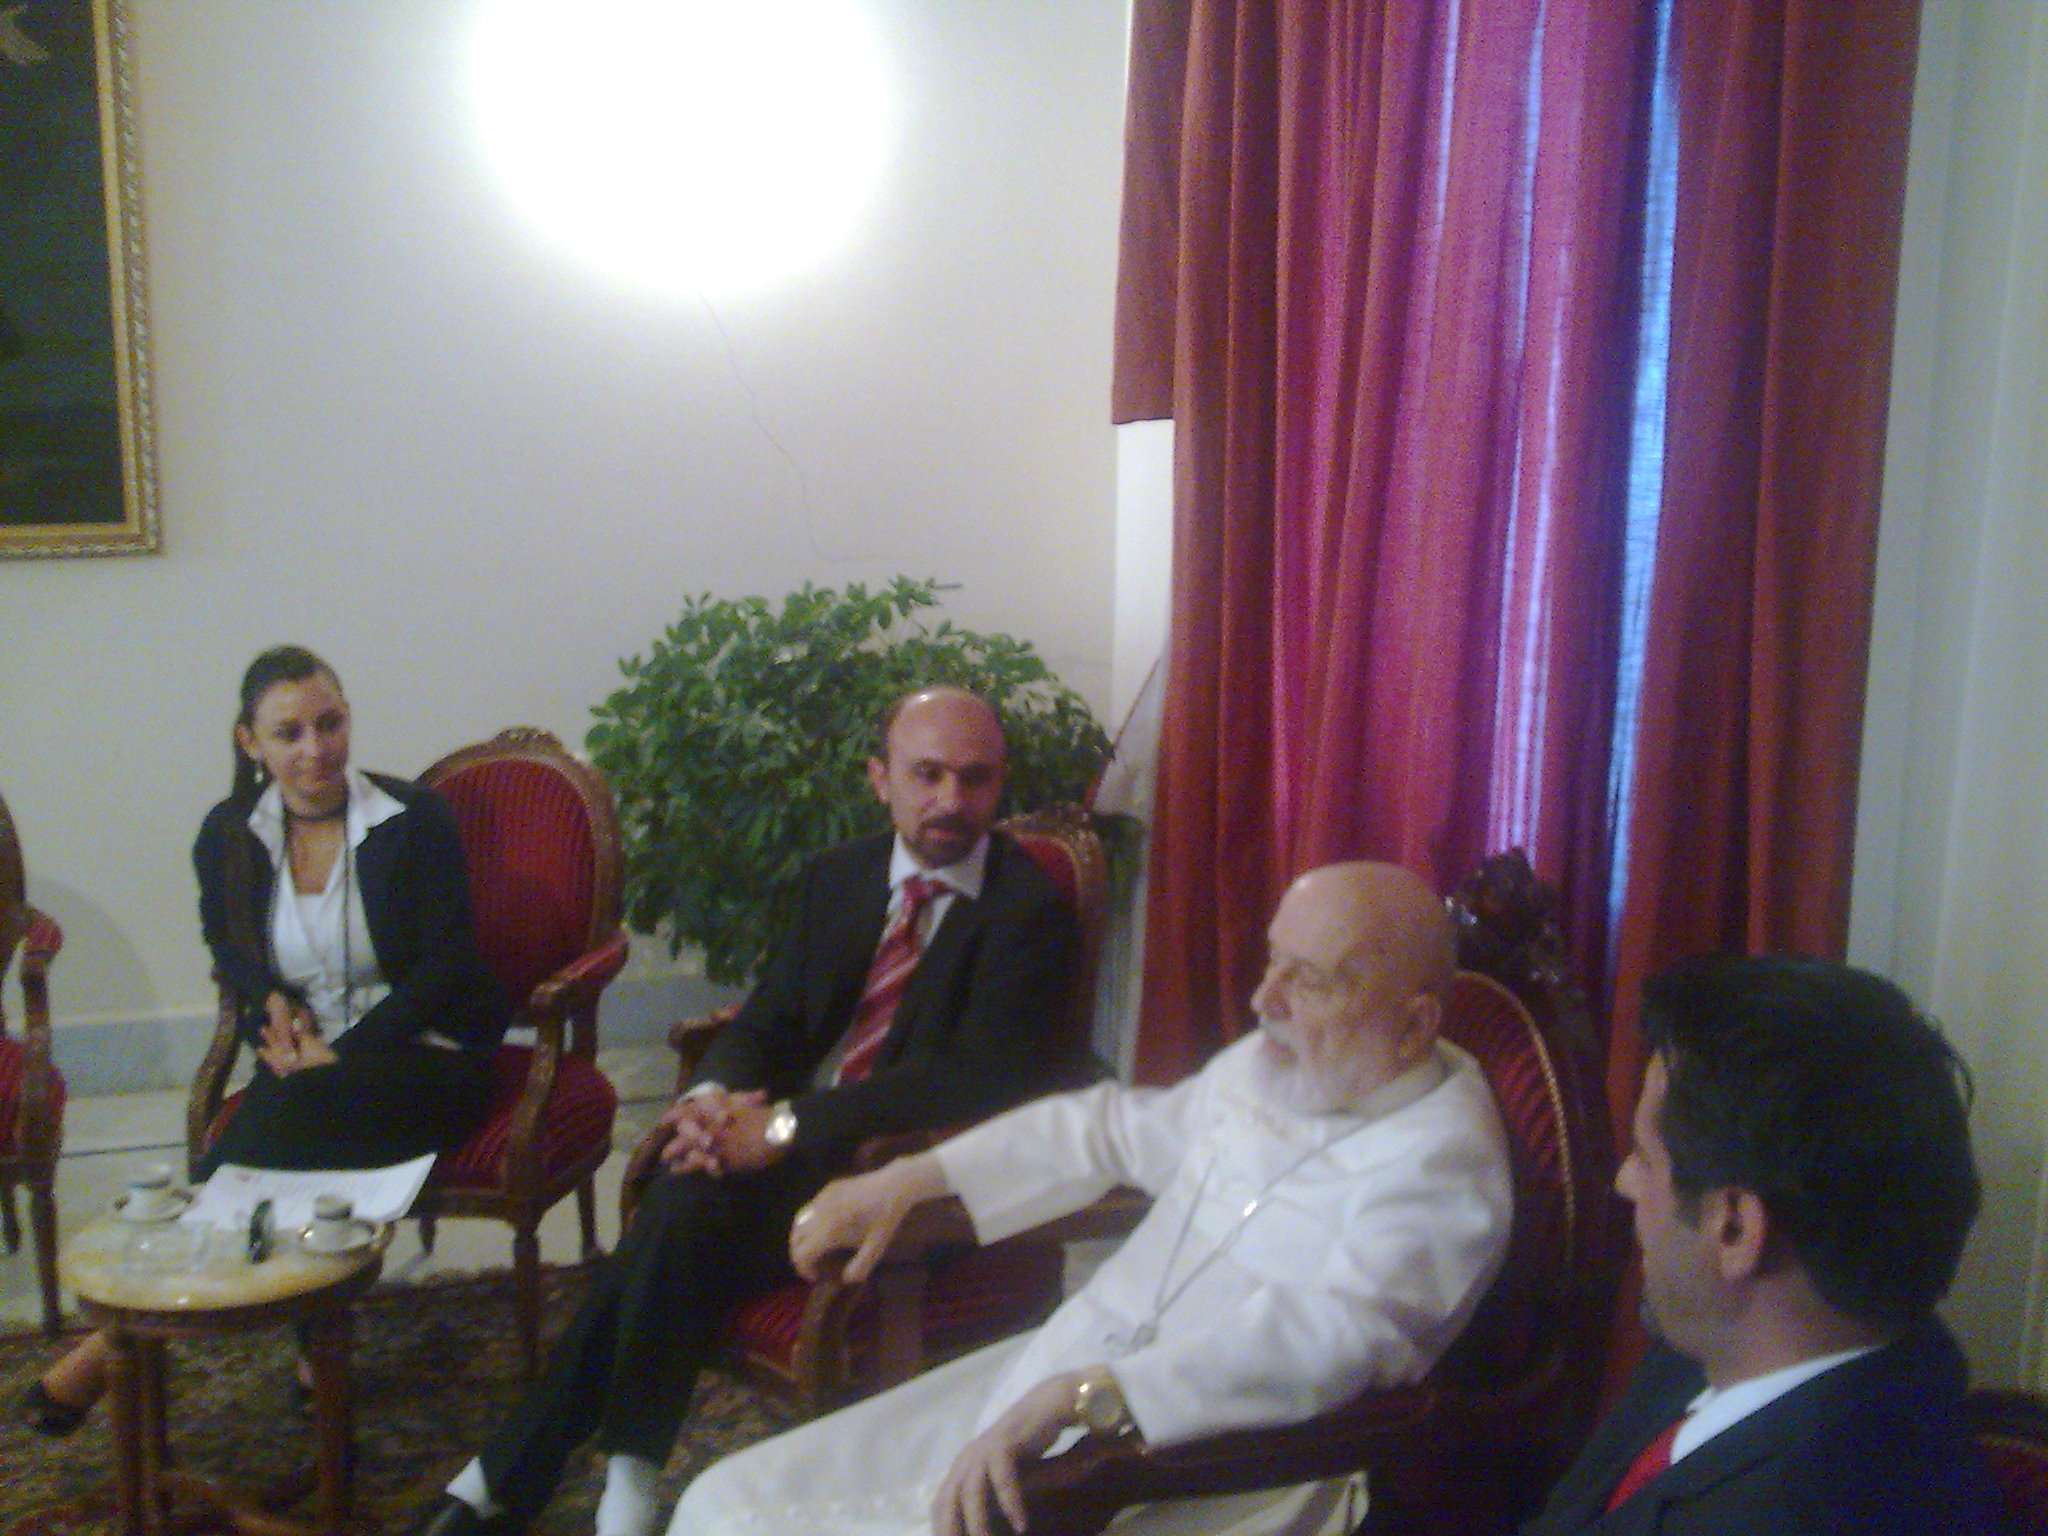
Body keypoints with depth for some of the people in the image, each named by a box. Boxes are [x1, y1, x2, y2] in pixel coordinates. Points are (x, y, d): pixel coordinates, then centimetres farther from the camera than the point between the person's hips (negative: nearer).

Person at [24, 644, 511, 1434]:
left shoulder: (416, 821, -5)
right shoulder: (228, 835, 5)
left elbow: (448, 963, -8)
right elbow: (231, 953, 19)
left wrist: (341, 1051, -17)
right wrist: (273, 1005, -5)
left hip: (420, 1055, -3)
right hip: (305, 1060, 3)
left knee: (301, 1113, -33)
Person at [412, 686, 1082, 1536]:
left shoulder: (1030, 907, -10)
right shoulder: (839, 874, 9)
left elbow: (983, 1079, -21)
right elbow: (768, 1020, 11)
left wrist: (786, 1124, -25)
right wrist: (714, 1097, -14)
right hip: (787, 1142, 5)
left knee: (693, 1205, -25)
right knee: (680, 1203, -23)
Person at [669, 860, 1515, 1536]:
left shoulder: (1439, 1163, -15)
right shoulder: (1272, 1067, 9)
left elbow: (1318, 1337, -30)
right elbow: (1115, 1126, 22)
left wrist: (1073, 1398, -40)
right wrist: (908, 1180, 16)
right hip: (1058, 1378, 8)